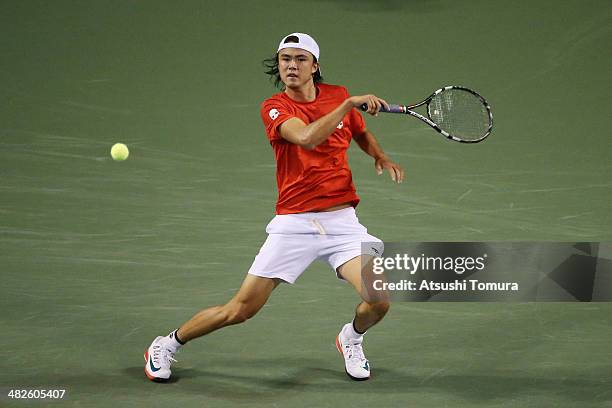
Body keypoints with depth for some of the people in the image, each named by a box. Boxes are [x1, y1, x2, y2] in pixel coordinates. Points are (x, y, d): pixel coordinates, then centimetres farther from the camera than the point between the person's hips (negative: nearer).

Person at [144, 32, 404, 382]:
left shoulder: (338, 96, 7)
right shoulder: (275, 108, -6)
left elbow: (361, 133, 29)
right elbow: (306, 138, -27)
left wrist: (381, 156, 9)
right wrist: (350, 103, -30)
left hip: (342, 221, 3)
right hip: (294, 223, -3)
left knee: (378, 303, -15)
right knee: (241, 309, -2)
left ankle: (352, 339, 22)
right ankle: (167, 345, 21)